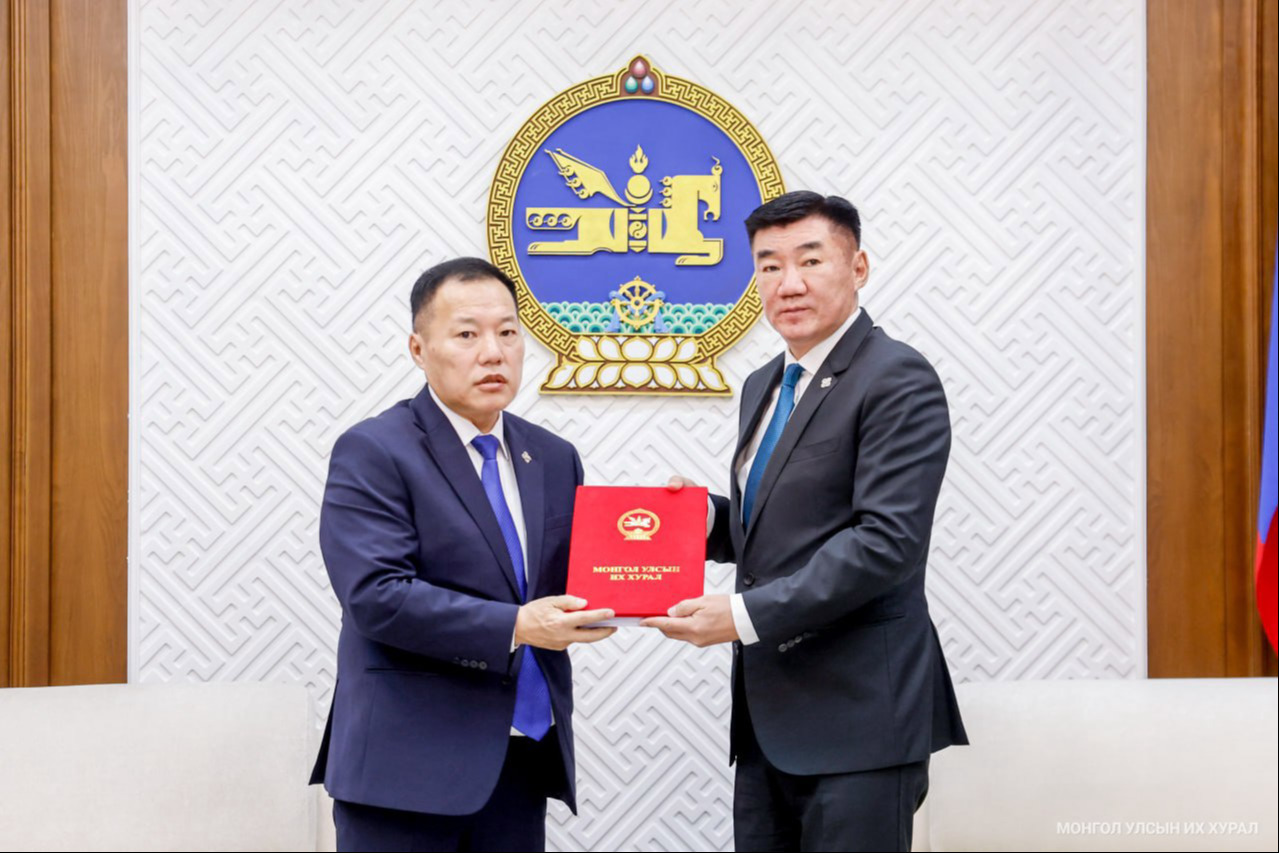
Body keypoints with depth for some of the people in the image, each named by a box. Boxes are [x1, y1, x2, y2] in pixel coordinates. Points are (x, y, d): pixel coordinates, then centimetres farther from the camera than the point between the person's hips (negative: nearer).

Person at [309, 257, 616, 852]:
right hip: (410, 761, -6)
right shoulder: (371, 453, -7)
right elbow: (376, 596, -18)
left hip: (526, 757, 6)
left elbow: (575, 582, 14)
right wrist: (514, 626, -22)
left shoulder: (554, 459, 13)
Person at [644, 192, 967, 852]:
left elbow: (887, 539, -20)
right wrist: (708, 518, 1)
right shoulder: (763, 386, 16)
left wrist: (746, 615, -22)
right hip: (770, 721, 8)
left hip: (857, 719, -8)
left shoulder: (897, 381, -11)